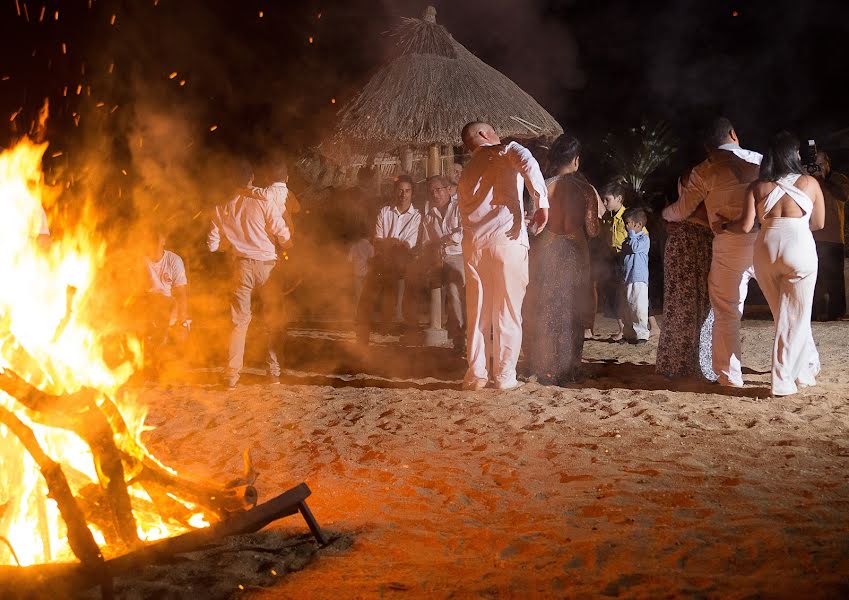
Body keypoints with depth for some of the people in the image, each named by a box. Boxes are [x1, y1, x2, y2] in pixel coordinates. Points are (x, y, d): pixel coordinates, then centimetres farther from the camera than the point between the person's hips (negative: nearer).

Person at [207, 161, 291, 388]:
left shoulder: (221, 209, 4)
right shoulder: (263, 203, -8)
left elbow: (213, 244, 7)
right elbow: (284, 236, -7)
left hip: (242, 266, 2)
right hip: (267, 264, -2)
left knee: (239, 320, 6)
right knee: (272, 319, 9)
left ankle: (232, 374, 1)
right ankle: (274, 372, 12)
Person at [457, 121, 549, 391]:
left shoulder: (467, 172, 23)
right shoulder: (506, 151, 4)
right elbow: (527, 163, -18)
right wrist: (542, 203, -22)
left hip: (473, 243, 5)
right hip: (507, 239, -5)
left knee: (477, 312, 10)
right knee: (507, 312, 1)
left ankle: (476, 374, 9)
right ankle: (505, 376, 3)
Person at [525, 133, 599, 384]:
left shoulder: (544, 187, -5)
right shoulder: (585, 189, -6)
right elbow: (592, 230, -5)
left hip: (545, 251, 1)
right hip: (573, 253, -1)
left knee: (544, 309, 10)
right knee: (570, 311, 10)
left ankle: (545, 369, 12)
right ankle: (567, 369, 13)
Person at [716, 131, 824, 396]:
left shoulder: (757, 187, 6)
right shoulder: (809, 183, 5)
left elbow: (745, 225, -4)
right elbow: (819, 223, 13)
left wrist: (723, 227, 14)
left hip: (766, 250, 2)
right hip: (799, 249, -2)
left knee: (786, 315, 18)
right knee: (794, 317, 6)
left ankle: (808, 367, 30)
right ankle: (782, 381, 4)